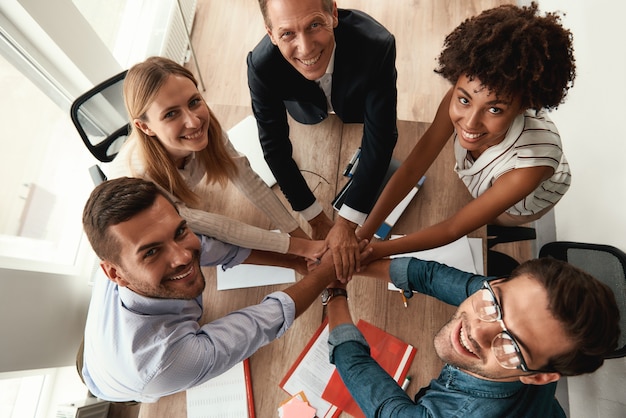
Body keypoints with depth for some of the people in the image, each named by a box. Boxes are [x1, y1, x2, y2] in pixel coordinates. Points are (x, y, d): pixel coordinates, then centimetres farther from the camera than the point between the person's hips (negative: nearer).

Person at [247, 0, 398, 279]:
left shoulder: (377, 45, -47)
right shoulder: (262, 66, -43)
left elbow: (380, 139, -42)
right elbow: (274, 146, -32)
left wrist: (346, 224, -41)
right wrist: (316, 219, -28)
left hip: (357, 95, 0)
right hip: (304, 96, 1)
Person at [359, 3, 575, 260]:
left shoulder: (530, 163, -45)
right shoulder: (459, 99, -38)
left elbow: (453, 229, -37)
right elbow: (411, 169, -32)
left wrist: (374, 251, -41)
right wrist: (361, 237, -37)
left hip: (528, 196, -2)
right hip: (478, 179, 3)